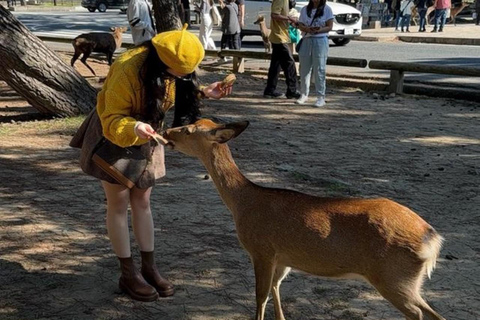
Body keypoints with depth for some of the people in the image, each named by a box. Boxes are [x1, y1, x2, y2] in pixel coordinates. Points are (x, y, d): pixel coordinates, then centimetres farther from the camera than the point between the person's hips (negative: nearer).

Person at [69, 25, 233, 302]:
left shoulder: (172, 70, -16)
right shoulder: (127, 71, -35)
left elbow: (177, 94, 5)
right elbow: (113, 121, -31)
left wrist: (203, 93, -12)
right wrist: (133, 129, -52)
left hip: (145, 137, 6)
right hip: (113, 135, -5)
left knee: (142, 201, 11)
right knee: (119, 203, 2)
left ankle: (149, 267, 19)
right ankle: (128, 274, 12)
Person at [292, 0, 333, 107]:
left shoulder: (327, 9, 0)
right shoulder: (304, 10, 11)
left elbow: (329, 26, -3)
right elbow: (300, 25, 8)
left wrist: (319, 30, -20)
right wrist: (307, 29, -14)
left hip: (320, 41, -4)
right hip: (306, 40, 4)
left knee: (319, 70, -5)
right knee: (304, 68, 7)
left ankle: (321, 97, -2)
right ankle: (304, 94, 18)